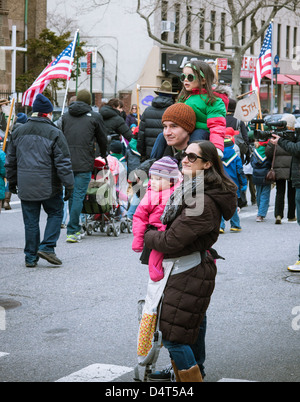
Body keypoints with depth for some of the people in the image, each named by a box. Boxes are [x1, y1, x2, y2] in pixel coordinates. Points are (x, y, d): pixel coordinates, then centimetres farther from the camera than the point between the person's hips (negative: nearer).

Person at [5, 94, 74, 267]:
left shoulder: (18, 132, 8)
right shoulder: (54, 133, -8)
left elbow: (11, 160, 15)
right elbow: (63, 162, -10)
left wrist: (12, 181, 25)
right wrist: (69, 185, -5)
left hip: (25, 186, 4)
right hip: (49, 186, -4)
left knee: (31, 221, 9)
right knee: (55, 214, 13)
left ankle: (31, 257, 12)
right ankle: (47, 247, 0)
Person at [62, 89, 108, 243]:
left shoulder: (66, 116, 12)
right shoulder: (95, 117, 1)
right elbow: (103, 139, 10)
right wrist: (103, 155, 28)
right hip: (84, 163, -4)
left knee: (72, 195, 14)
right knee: (79, 195, -5)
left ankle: (75, 229, 19)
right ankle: (72, 231, -9)